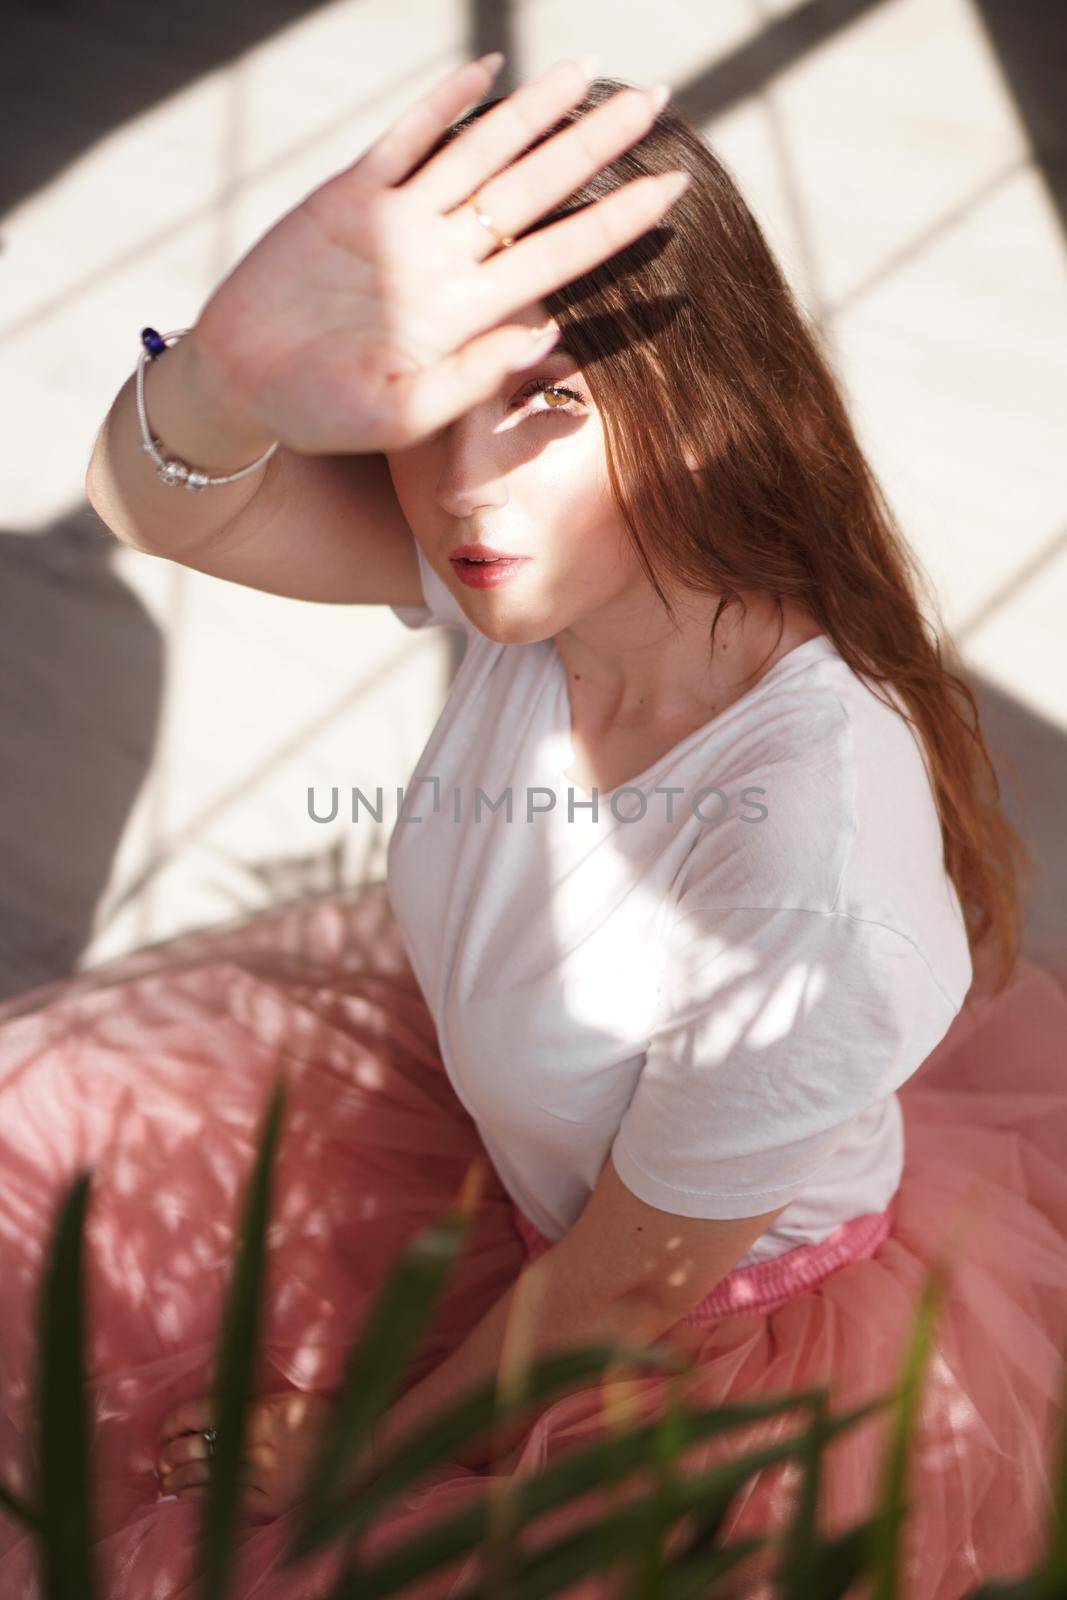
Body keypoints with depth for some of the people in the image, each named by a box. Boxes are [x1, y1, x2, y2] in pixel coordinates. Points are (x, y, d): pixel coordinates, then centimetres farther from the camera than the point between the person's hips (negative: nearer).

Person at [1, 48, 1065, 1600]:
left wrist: (380, 1453, -8)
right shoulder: (549, 537, -22)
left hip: (750, 1333, -5)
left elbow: (628, 1292, -24)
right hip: (499, 1110, 6)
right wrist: (233, 373, -57)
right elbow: (156, 504, -33)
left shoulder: (813, 890, -39)